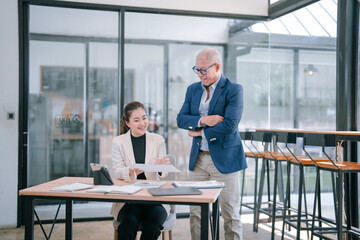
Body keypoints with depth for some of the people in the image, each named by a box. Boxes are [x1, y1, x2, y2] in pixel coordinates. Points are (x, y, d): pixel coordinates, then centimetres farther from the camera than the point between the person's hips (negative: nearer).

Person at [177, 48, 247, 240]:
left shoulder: (234, 90, -8)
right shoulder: (193, 89, 10)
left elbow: (229, 125, -18)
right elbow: (181, 119, 2)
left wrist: (201, 133, -8)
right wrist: (202, 120, -16)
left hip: (224, 159, -5)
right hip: (198, 159, 5)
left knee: (230, 214, 2)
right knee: (196, 212, 10)